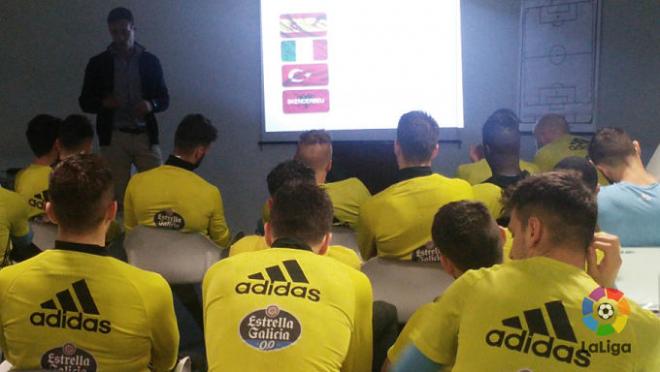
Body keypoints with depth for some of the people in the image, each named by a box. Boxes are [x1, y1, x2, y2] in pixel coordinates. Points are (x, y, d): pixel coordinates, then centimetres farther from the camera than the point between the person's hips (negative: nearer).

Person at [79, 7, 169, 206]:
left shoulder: (150, 61, 6)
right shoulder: (98, 63, 5)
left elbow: (164, 98, 9)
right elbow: (85, 102, 7)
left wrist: (151, 105, -14)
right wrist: (103, 103, -15)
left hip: (145, 135, 1)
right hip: (114, 137, 0)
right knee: (117, 192, 2)